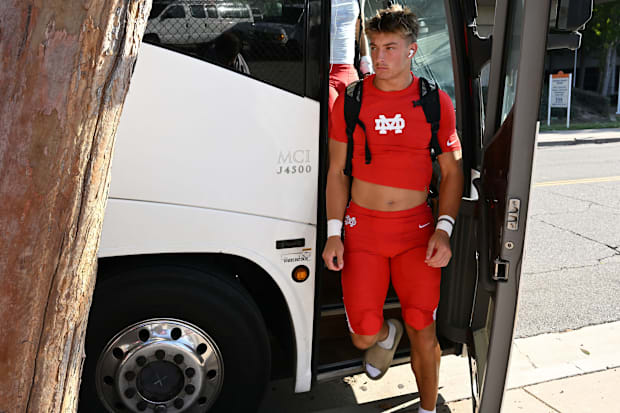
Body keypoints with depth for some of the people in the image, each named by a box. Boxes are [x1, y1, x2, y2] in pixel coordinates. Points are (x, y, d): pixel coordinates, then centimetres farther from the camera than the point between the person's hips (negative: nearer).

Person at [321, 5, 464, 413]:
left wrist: (444, 230, -9)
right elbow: (337, 172, 7)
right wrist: (333, 234, 0)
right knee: (363, 336, -5)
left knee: (424, 334, 0)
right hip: (362, 226, 1)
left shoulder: (436, 102, 1)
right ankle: (387, 333, 33)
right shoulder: (350, 101, 2)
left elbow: (452, 172, 5)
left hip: (417, 227, 0)